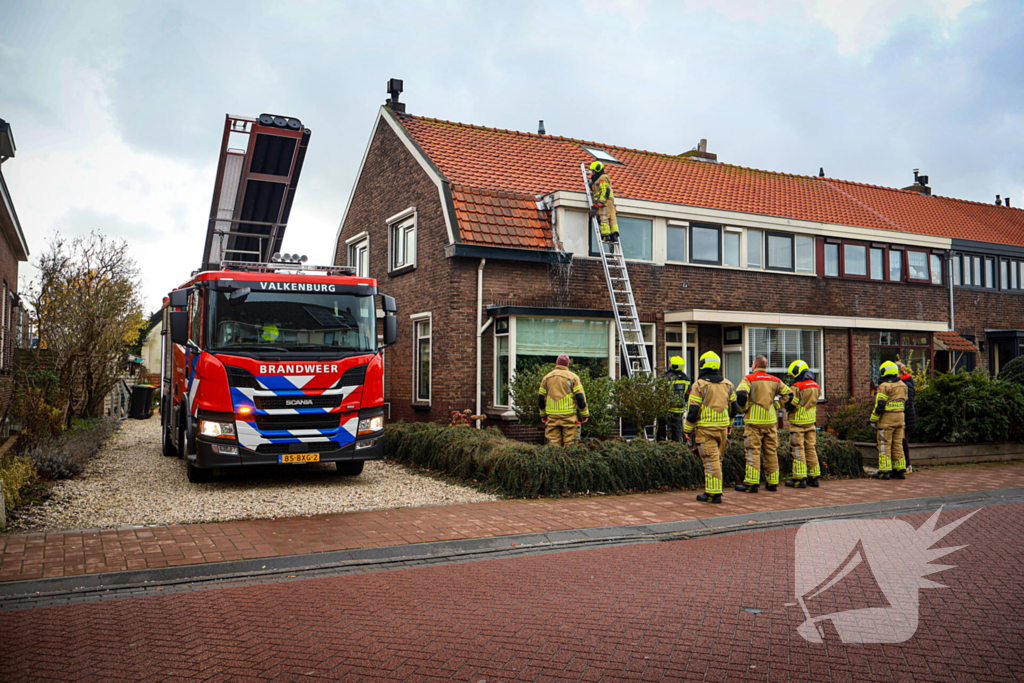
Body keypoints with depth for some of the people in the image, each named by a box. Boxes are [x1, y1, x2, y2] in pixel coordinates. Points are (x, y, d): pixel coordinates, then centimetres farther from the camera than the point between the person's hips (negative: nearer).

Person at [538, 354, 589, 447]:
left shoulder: (547, 377, 11)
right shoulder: (573, 377, 0)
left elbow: (541, 398, 14)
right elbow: (580, 397, -5)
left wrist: (543, 414, 24)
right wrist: (585, 414, 3)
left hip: (552, 416, 3)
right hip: (568, 415, -3)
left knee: (553, 443, 4)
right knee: (569, 443, -1)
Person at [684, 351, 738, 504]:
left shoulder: (699, 385, -9)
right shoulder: (727, 384, 9)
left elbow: (693, 411, -11)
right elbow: (733, 408, 15)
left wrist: (688, 430, -3)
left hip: (705, 429, -6)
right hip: (722, 428, 6)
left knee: (710, 461, -4)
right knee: (717, 459, 14)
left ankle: (713, 493, -3)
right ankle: (712, 490, 19)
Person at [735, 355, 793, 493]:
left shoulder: (748, 379, -6)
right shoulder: (775, 380, 11)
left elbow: (741, 395, -20)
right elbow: (788, 394, 12)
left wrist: (744, 409, -4)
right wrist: (777, 406, 14)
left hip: (754, 421, -5)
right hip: (771, 421, 5)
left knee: (753, 452, -3)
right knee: (771, 452, 10)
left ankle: (751, 483, -5)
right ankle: (773, 482, 15)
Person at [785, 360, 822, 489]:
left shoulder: (797, 387, -17)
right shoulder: (816, 386, 7)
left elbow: (791, 405, -16)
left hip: (798, 422, -7)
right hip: (811, 421, 7)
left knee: (798, 450, -3)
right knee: (811, 448, 11)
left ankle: (800, 478, -4)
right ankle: (814, 477, 14)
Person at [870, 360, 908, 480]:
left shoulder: (885, 386, -13)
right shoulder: (903, 385, 12)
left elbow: (880, 405, -16)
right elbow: (904, 403, 18)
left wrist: (873, 420, -9)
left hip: (887, 418, -7)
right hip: (900, 417, 7)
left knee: (884, 444, -2)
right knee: (898, 444, 12)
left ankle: (884, 471, -3)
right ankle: (900, 470, 12)